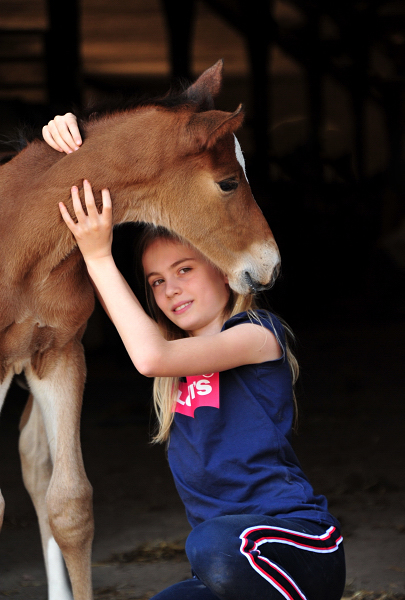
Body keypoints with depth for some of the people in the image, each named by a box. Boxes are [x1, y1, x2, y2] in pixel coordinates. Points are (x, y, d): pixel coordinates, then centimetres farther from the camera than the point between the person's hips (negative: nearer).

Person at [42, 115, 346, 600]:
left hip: (304, 550, -8)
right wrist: (68, 153, 8)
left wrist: (100, 257, -12)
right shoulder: (177, 344, 18)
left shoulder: (258, 334, -3)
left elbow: (150, 356, -19)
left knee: (214, 545, -39)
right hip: (235, 561, 8)